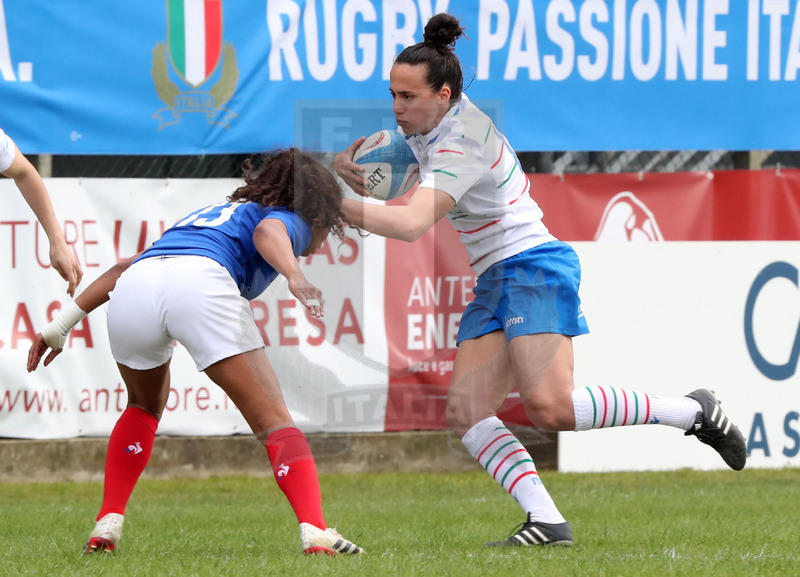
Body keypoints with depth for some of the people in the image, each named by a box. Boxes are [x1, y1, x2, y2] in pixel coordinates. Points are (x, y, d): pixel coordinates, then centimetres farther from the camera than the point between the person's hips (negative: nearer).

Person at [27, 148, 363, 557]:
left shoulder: (210, 215, 44)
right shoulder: (288, 220, 25)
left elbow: (124, 269, 40)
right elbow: (267, 232, -1)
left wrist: (61, 325, 41)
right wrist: (294, 275, -20)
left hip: (131, 293, 6)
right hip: (199, 285, -6)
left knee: (145, 407, 33)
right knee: (273, 420, -2)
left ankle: (108, 524, 23)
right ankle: (314, 531, -20)